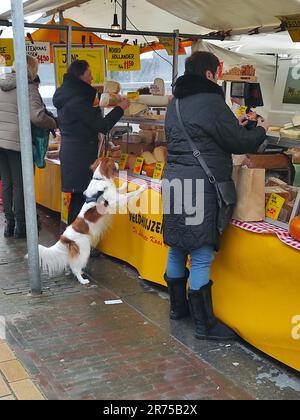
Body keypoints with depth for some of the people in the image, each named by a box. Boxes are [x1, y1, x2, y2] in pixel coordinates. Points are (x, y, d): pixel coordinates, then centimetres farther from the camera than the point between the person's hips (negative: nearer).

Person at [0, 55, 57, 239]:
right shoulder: (29, 88, -9)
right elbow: (37, 116, -20)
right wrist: (54, 124, -5)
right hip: (17, 143, -6)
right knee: (20, 186, 4)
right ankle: (20, 227, 12)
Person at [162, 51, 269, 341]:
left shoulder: (176, 103, 15)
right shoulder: (211, 102, -11)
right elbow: (239, 143, -5)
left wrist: (236, 127, 23)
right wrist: (260, 131, 15)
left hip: (173, 181, 9)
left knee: (177, 249, 18)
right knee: (201, 257, -3)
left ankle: (177, 306, 33)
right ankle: (205, 325, 5)